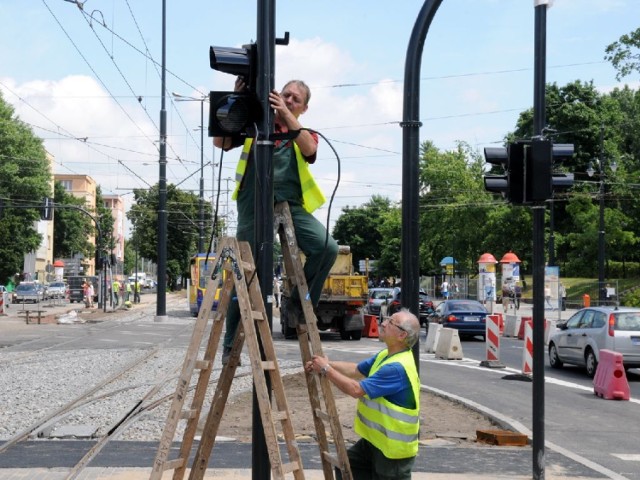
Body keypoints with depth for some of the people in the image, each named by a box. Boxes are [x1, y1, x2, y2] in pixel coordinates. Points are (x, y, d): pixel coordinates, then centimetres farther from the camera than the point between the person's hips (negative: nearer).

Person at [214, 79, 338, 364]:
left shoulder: (304, 133, 15)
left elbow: (309, 149, -9)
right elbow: (220, 142, 3)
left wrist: (286, 113, -15)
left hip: (291, 205, 1)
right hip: (254, 206, -1)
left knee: (327, 247, -23)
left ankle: (299, 304, -4)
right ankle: (231, 343, 13)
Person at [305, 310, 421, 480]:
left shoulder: (398, 367, -28)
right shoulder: (386, 356, 6)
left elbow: (356, 389, -28)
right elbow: (356, 370, 15)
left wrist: (326, 369, -18)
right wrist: (325, 364, 0)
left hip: (394, 447, -10)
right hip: (375, 439, 10)